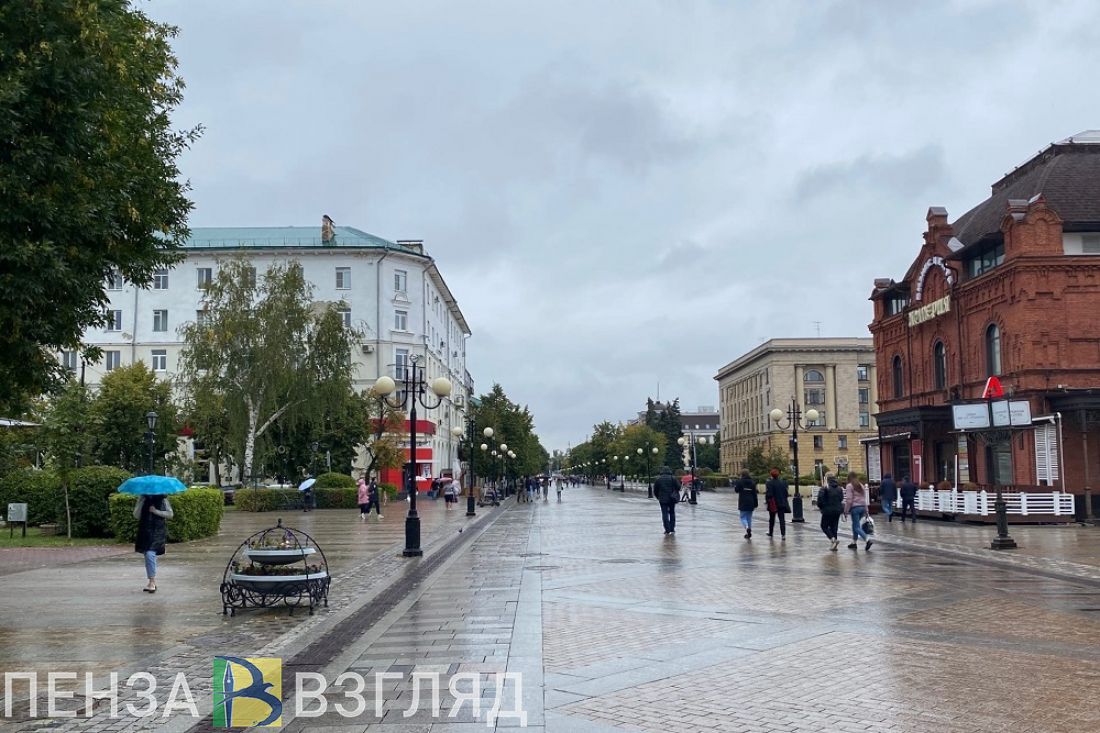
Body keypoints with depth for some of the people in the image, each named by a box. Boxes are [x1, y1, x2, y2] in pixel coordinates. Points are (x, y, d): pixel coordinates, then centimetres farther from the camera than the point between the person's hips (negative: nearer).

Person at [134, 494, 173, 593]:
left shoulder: (162, 498, -1)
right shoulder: (142, 498, 9)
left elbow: (170, 514, -3)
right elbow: (136, 515, 3)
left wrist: (156, 511, -14)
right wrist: (141, 502, -8)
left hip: (158, 531, -5)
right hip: (145, 530, 5)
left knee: (150, 554, -17)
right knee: (148, 555, 9)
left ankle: (152, 582, -13)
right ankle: (152, 582, 19)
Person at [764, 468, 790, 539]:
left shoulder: (769, 483, -14)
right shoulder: (783, 482, 2)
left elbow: (769, 494, -18)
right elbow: (786, 493, 6)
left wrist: (766, 501, -6)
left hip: (773, 504, -3)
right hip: (782, 503, 3)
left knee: (772, 519, 15)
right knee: (782, 519, 0)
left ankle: (771, 532, 28)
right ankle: (783, 534, -11)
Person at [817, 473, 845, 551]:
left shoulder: (824, 488, -14)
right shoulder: (839, 488, 7)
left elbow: (820, 499, -17)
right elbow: (841, 499, 12)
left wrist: (820, 507, 0)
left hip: (827, 510, -6)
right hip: (837, 510, 6)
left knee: (824, 526, 7)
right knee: (834, 527, 12)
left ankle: (833, 539, -14)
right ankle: (834, 545, 12)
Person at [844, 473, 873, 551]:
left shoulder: (849, 486, -6)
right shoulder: (861, 486, 14)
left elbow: (849, 500, -12)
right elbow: (864, 498, 16)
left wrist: (846, 511, -6)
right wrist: (865, 510, 20)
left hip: (855, 507, -7)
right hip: (862, 507, 7)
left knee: (857, 527, -6)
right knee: (855, 525, 19)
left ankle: (868, 540, -23)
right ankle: (854, 543, 22)